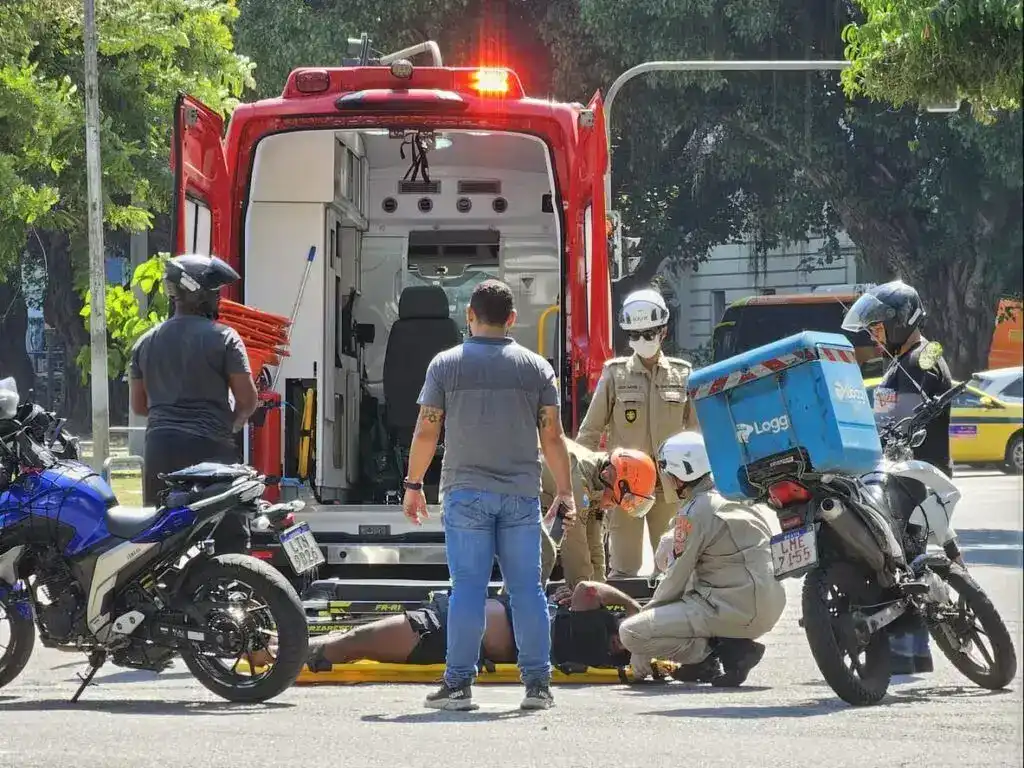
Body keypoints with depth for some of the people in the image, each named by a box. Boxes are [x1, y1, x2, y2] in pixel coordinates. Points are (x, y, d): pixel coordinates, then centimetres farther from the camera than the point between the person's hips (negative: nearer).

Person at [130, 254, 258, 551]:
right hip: (210, 448, -5)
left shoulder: (145, 342, 11)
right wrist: (230, 425, 13)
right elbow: (248, 399, -6)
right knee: (230, 538, -1)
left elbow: (138, 404, 17)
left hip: (159, 451, 5)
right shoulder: (223, 338, -5)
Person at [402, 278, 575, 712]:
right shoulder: (536, 367, 4)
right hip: (522, 494, 1)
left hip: (465, 492, -1)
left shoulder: (446, 365, 0)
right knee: (527, 588, 4)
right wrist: (565, 491, 10)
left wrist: (413, 485, 10)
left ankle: (459, 683, -2)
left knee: (467, 587, -1)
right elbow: (553, 437, 3)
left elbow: (426, 432, 0)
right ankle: (537, 683, 3)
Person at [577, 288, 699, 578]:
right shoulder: (615, 374, 1)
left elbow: (696, 433, 9)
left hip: (670, 487, 2)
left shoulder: (682, 375, 5)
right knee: (623, 570, -2)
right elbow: (590, 431, 3)